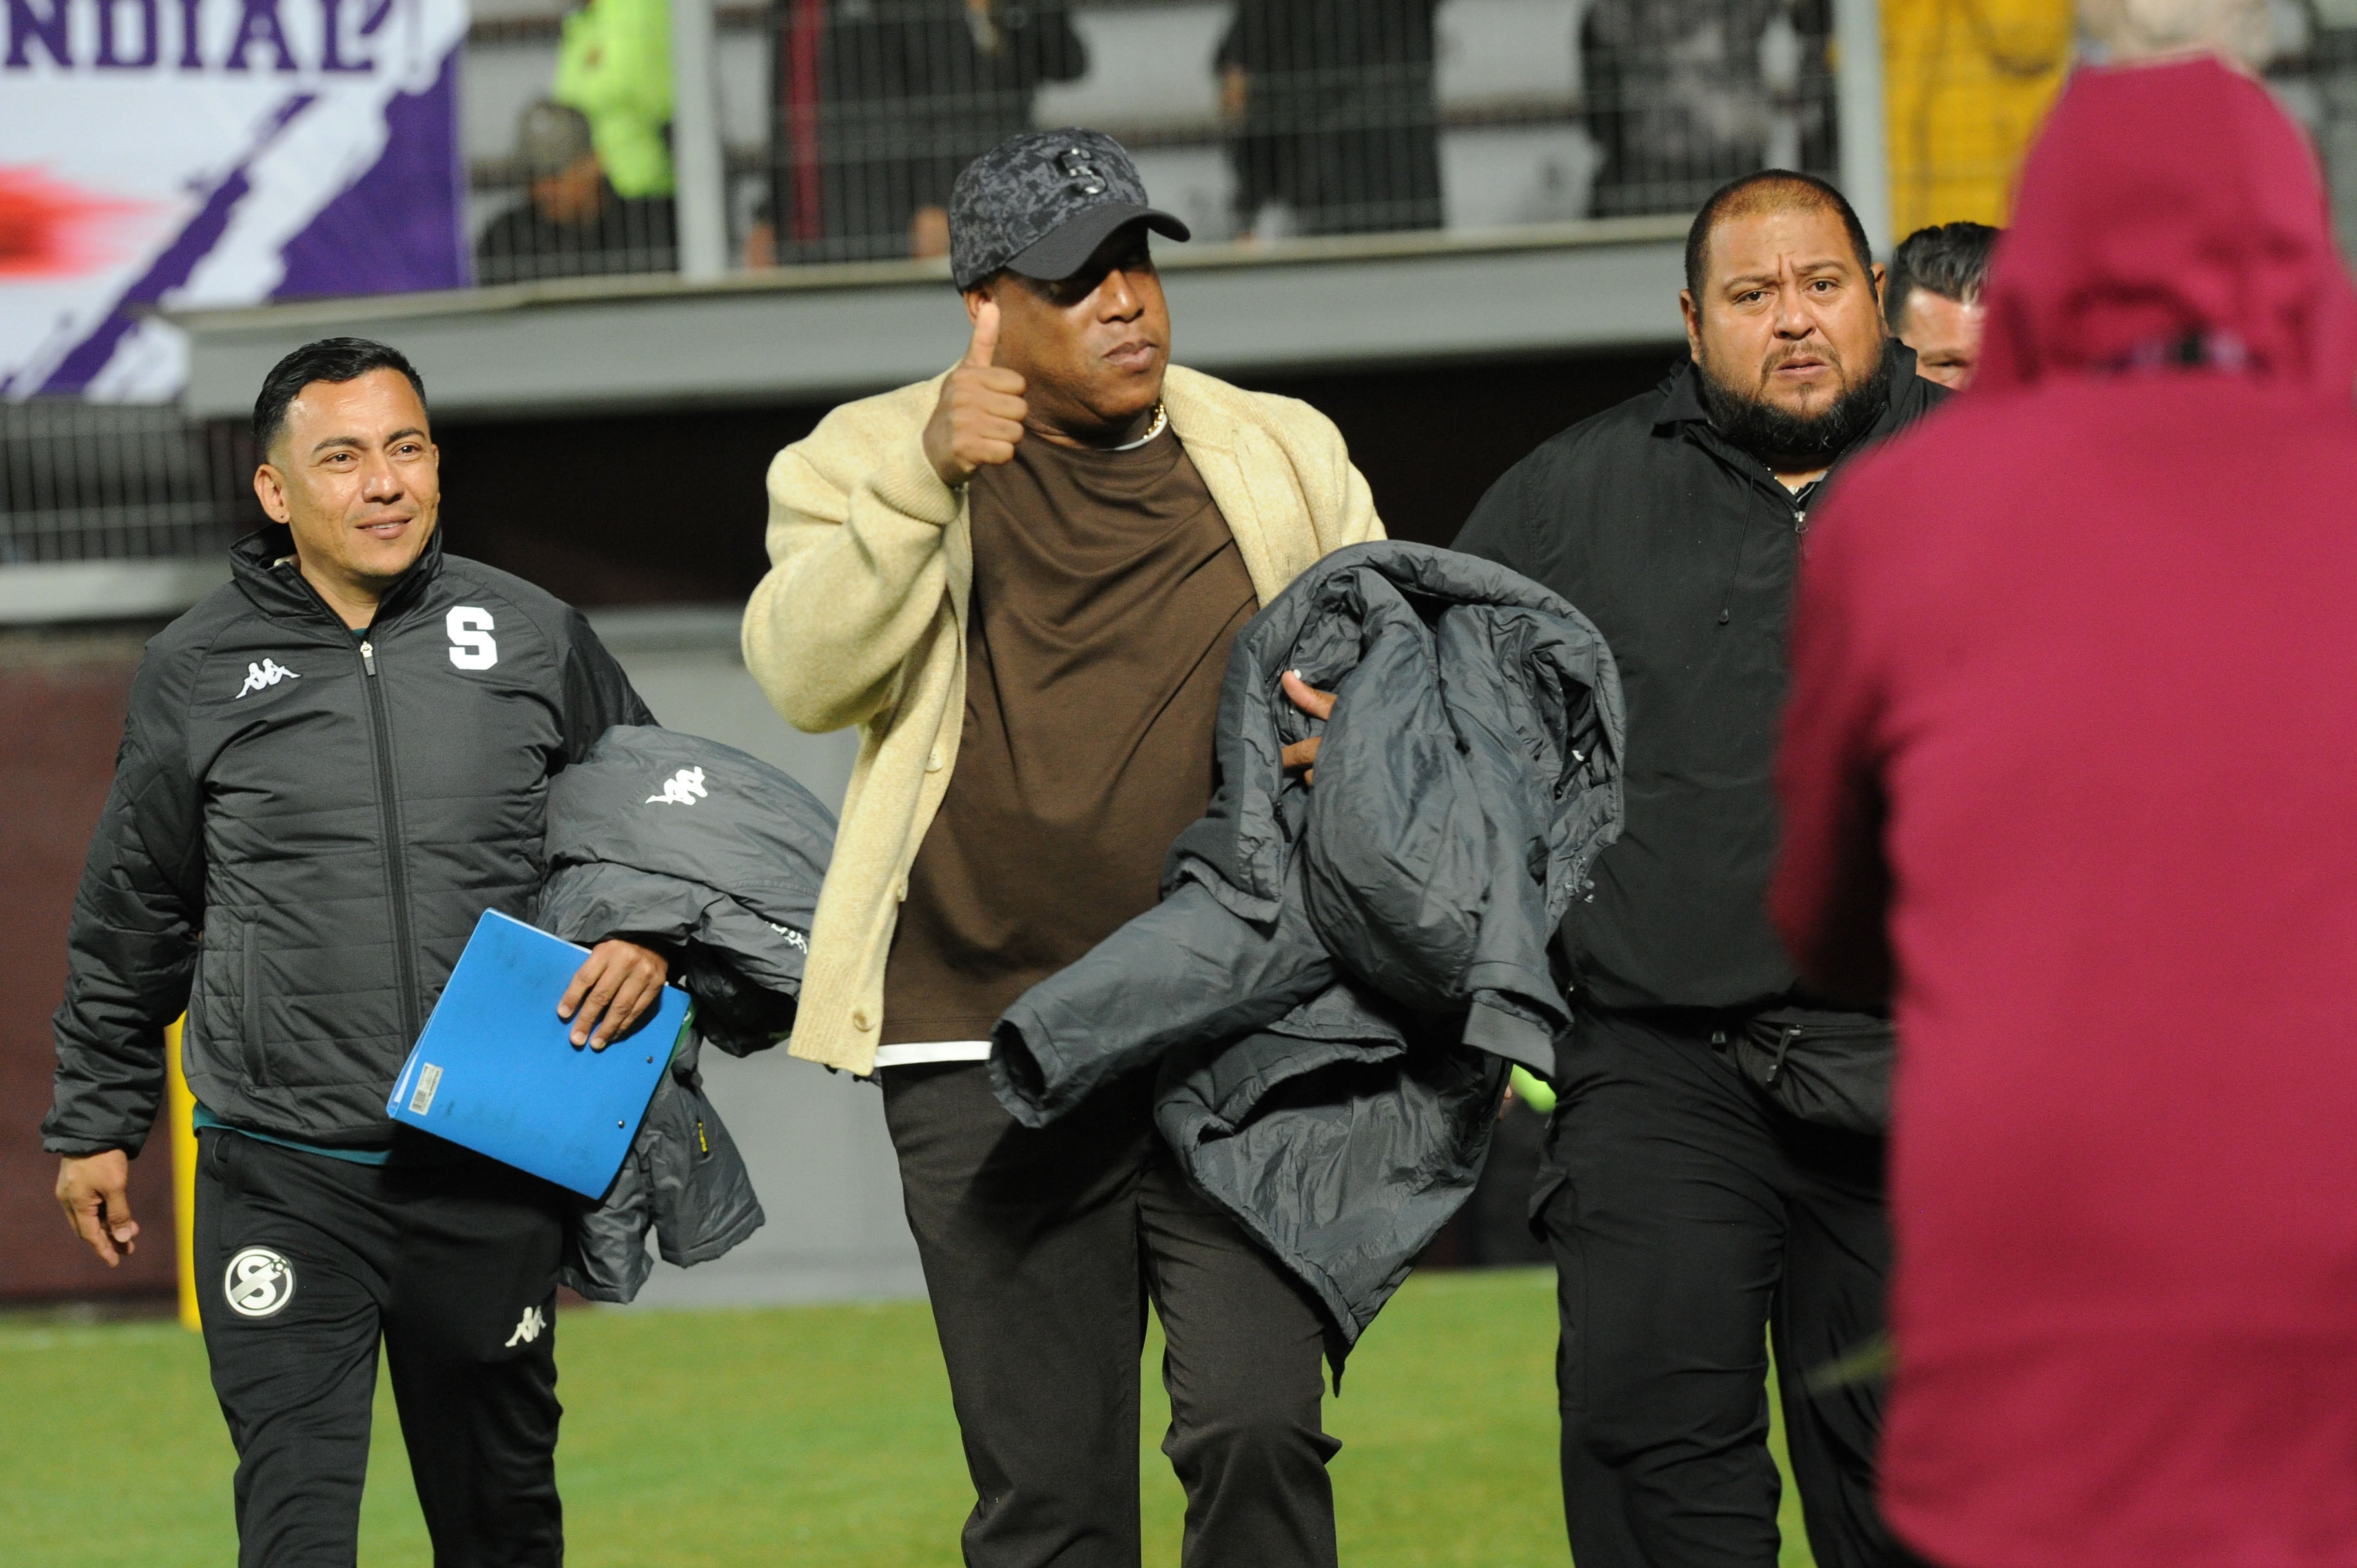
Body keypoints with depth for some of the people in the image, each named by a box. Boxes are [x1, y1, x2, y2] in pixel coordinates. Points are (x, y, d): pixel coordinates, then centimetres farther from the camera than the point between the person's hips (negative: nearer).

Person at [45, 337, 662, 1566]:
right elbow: (130, 923, 13)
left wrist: (649, 939, -2)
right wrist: (95, 1127, 15)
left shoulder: (533, 639, 4)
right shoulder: (198, 671, 3)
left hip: (491, 1177, 2)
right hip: (282, 1177, -2)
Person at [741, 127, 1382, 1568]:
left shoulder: (1285, 462, 12)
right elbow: (805, 676, -11)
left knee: (1261, 1434, -14)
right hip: (990, 1056, -1)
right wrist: (923, 480, -23)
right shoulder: (872, 464, 5)